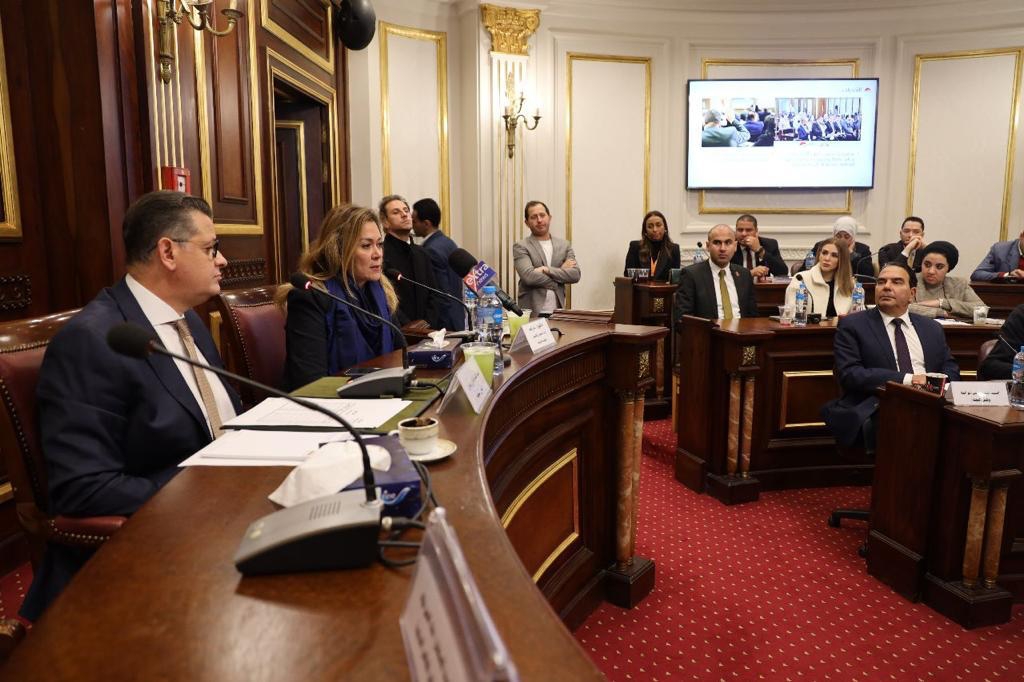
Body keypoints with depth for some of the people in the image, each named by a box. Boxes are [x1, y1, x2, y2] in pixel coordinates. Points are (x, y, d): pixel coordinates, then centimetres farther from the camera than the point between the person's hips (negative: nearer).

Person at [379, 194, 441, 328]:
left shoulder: (421, 253, 16)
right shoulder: (381, 253, -7)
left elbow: (433, 294, 13)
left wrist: (428, 321, -1)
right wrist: (406, 325, -17)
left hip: (425, 330, 5)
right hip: (395, 332, -5)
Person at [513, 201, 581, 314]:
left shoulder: (564, 245, 11)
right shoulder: (520, 247, 0)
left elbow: (575, 275, 0)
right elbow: (528, 276, -14)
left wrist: (547, 270, -12)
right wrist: (561, 271, -6)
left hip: (557, 312, 3)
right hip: (531, 312, -3)